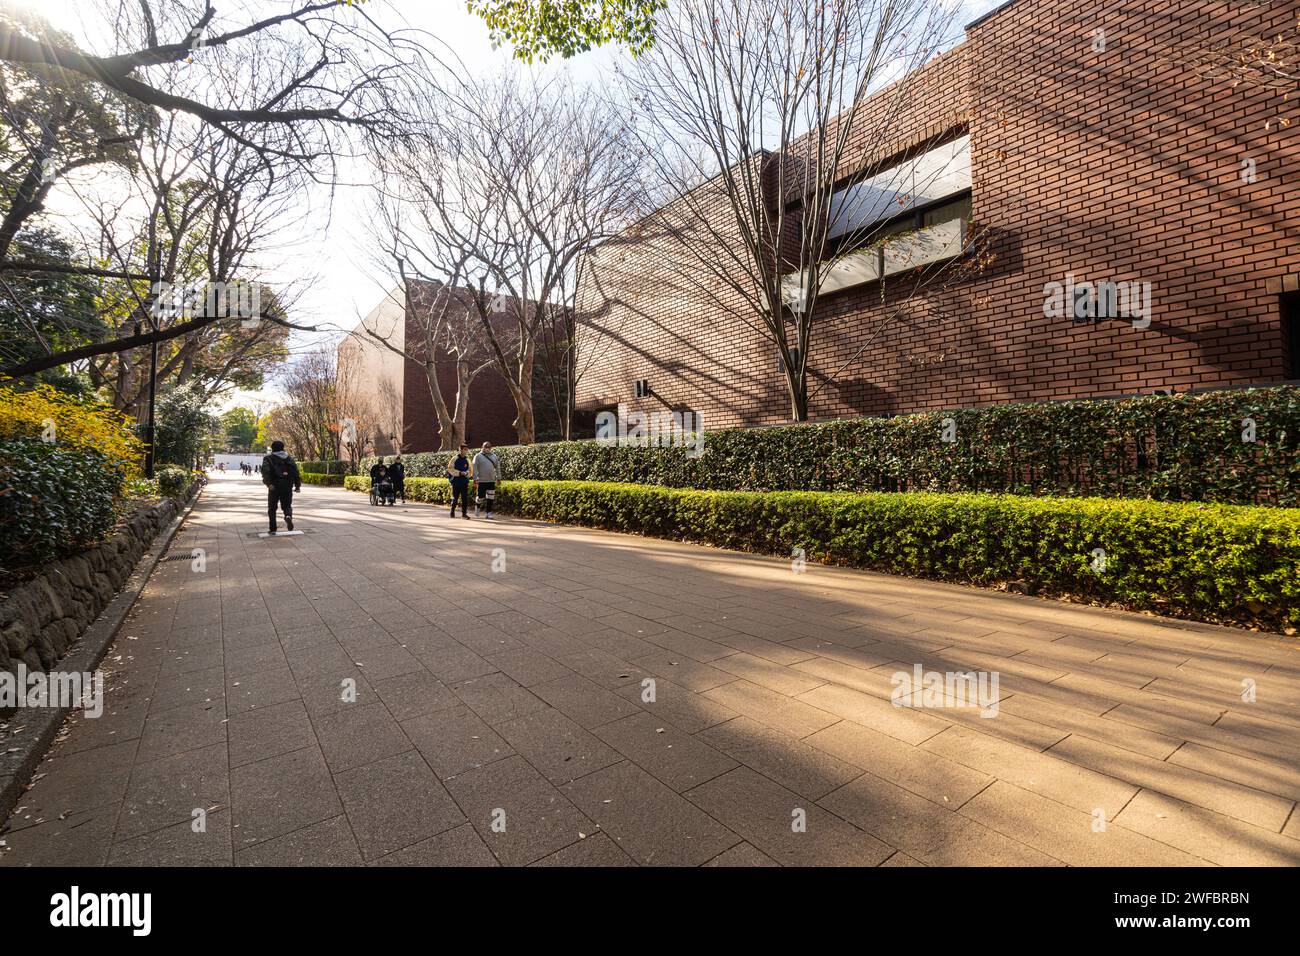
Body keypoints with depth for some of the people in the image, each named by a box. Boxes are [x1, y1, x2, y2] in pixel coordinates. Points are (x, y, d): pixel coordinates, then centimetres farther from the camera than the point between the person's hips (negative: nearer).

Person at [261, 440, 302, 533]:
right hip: (287, 487, 2)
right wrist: (297, 485, -1)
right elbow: (295, 472, 1)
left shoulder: (268, 459, 5)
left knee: (272, 508, 11)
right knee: (287, 506, 11)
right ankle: (288, 516, -22)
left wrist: (269, 483, -23)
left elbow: (265, 472, -14)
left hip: (274, 487, -1)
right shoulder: (290, 458, 12)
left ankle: (273, 529, 11)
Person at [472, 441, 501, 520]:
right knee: (480, 497, -1)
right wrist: (475, 479, -12)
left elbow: (497, 467, 17)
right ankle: (477, 507, 30)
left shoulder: (494, 456, 14)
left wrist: (498, 477, 10)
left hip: (492, 481, 4)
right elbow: (475, 468, -5)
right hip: (481, 481, -4)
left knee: (490, 499, 2)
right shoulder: (478, 456, 0)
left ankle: (489, 514, 8)